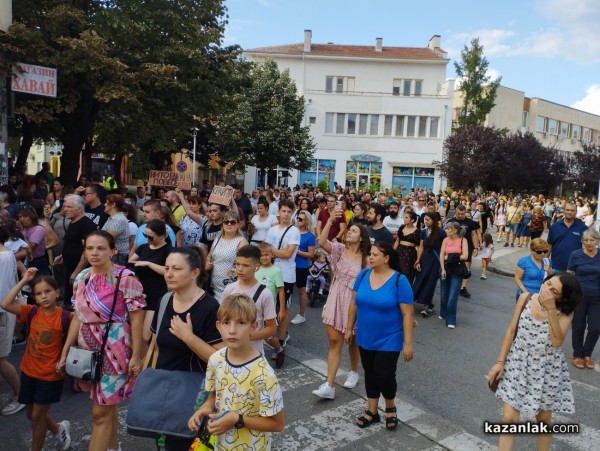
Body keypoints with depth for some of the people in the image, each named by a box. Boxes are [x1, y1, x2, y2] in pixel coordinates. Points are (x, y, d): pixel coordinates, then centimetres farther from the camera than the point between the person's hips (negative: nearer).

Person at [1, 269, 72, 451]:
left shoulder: (64, 317, -18)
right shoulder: (32, 312, -6)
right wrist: (23, 281, -16)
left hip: (50, 376, -5)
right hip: (29, 372, 5)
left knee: (37, 417, 7)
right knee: (31, 414, 20)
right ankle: (59, 429, 46)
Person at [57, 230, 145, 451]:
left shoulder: (125, 278, -15)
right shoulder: (81, 278, 4)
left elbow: (136, 319, -14)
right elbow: (78, 318, 11)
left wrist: (136, 356, -14)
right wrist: (65, 352, 11)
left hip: (114, 350, -6)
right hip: (88, 349, 6)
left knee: (100, 412, 0)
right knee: (108, 405, 21)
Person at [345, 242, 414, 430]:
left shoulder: (399, 281, -17)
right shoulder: (363, 275, -4)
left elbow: (407, 314, -14)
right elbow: (354, 303, 6)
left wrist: (408, 343, -14)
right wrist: (349, 328, 8)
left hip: (388, 340, -4)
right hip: (365, 338, 4)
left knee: (385, 375, 1)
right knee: (370, 375, 15)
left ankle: (391, 408, 30)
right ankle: (372, 411, 33)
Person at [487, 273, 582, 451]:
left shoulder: (565, 312, -10)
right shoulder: (526, 298, -7)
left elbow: (557, 342, -24)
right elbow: (511, 331, -1)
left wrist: (551, 308, -28)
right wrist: (500, 361, -2)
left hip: (547, 369, 0)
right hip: (518, 363, 0)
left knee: (543, 419, 16)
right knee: (508, 418, -1)